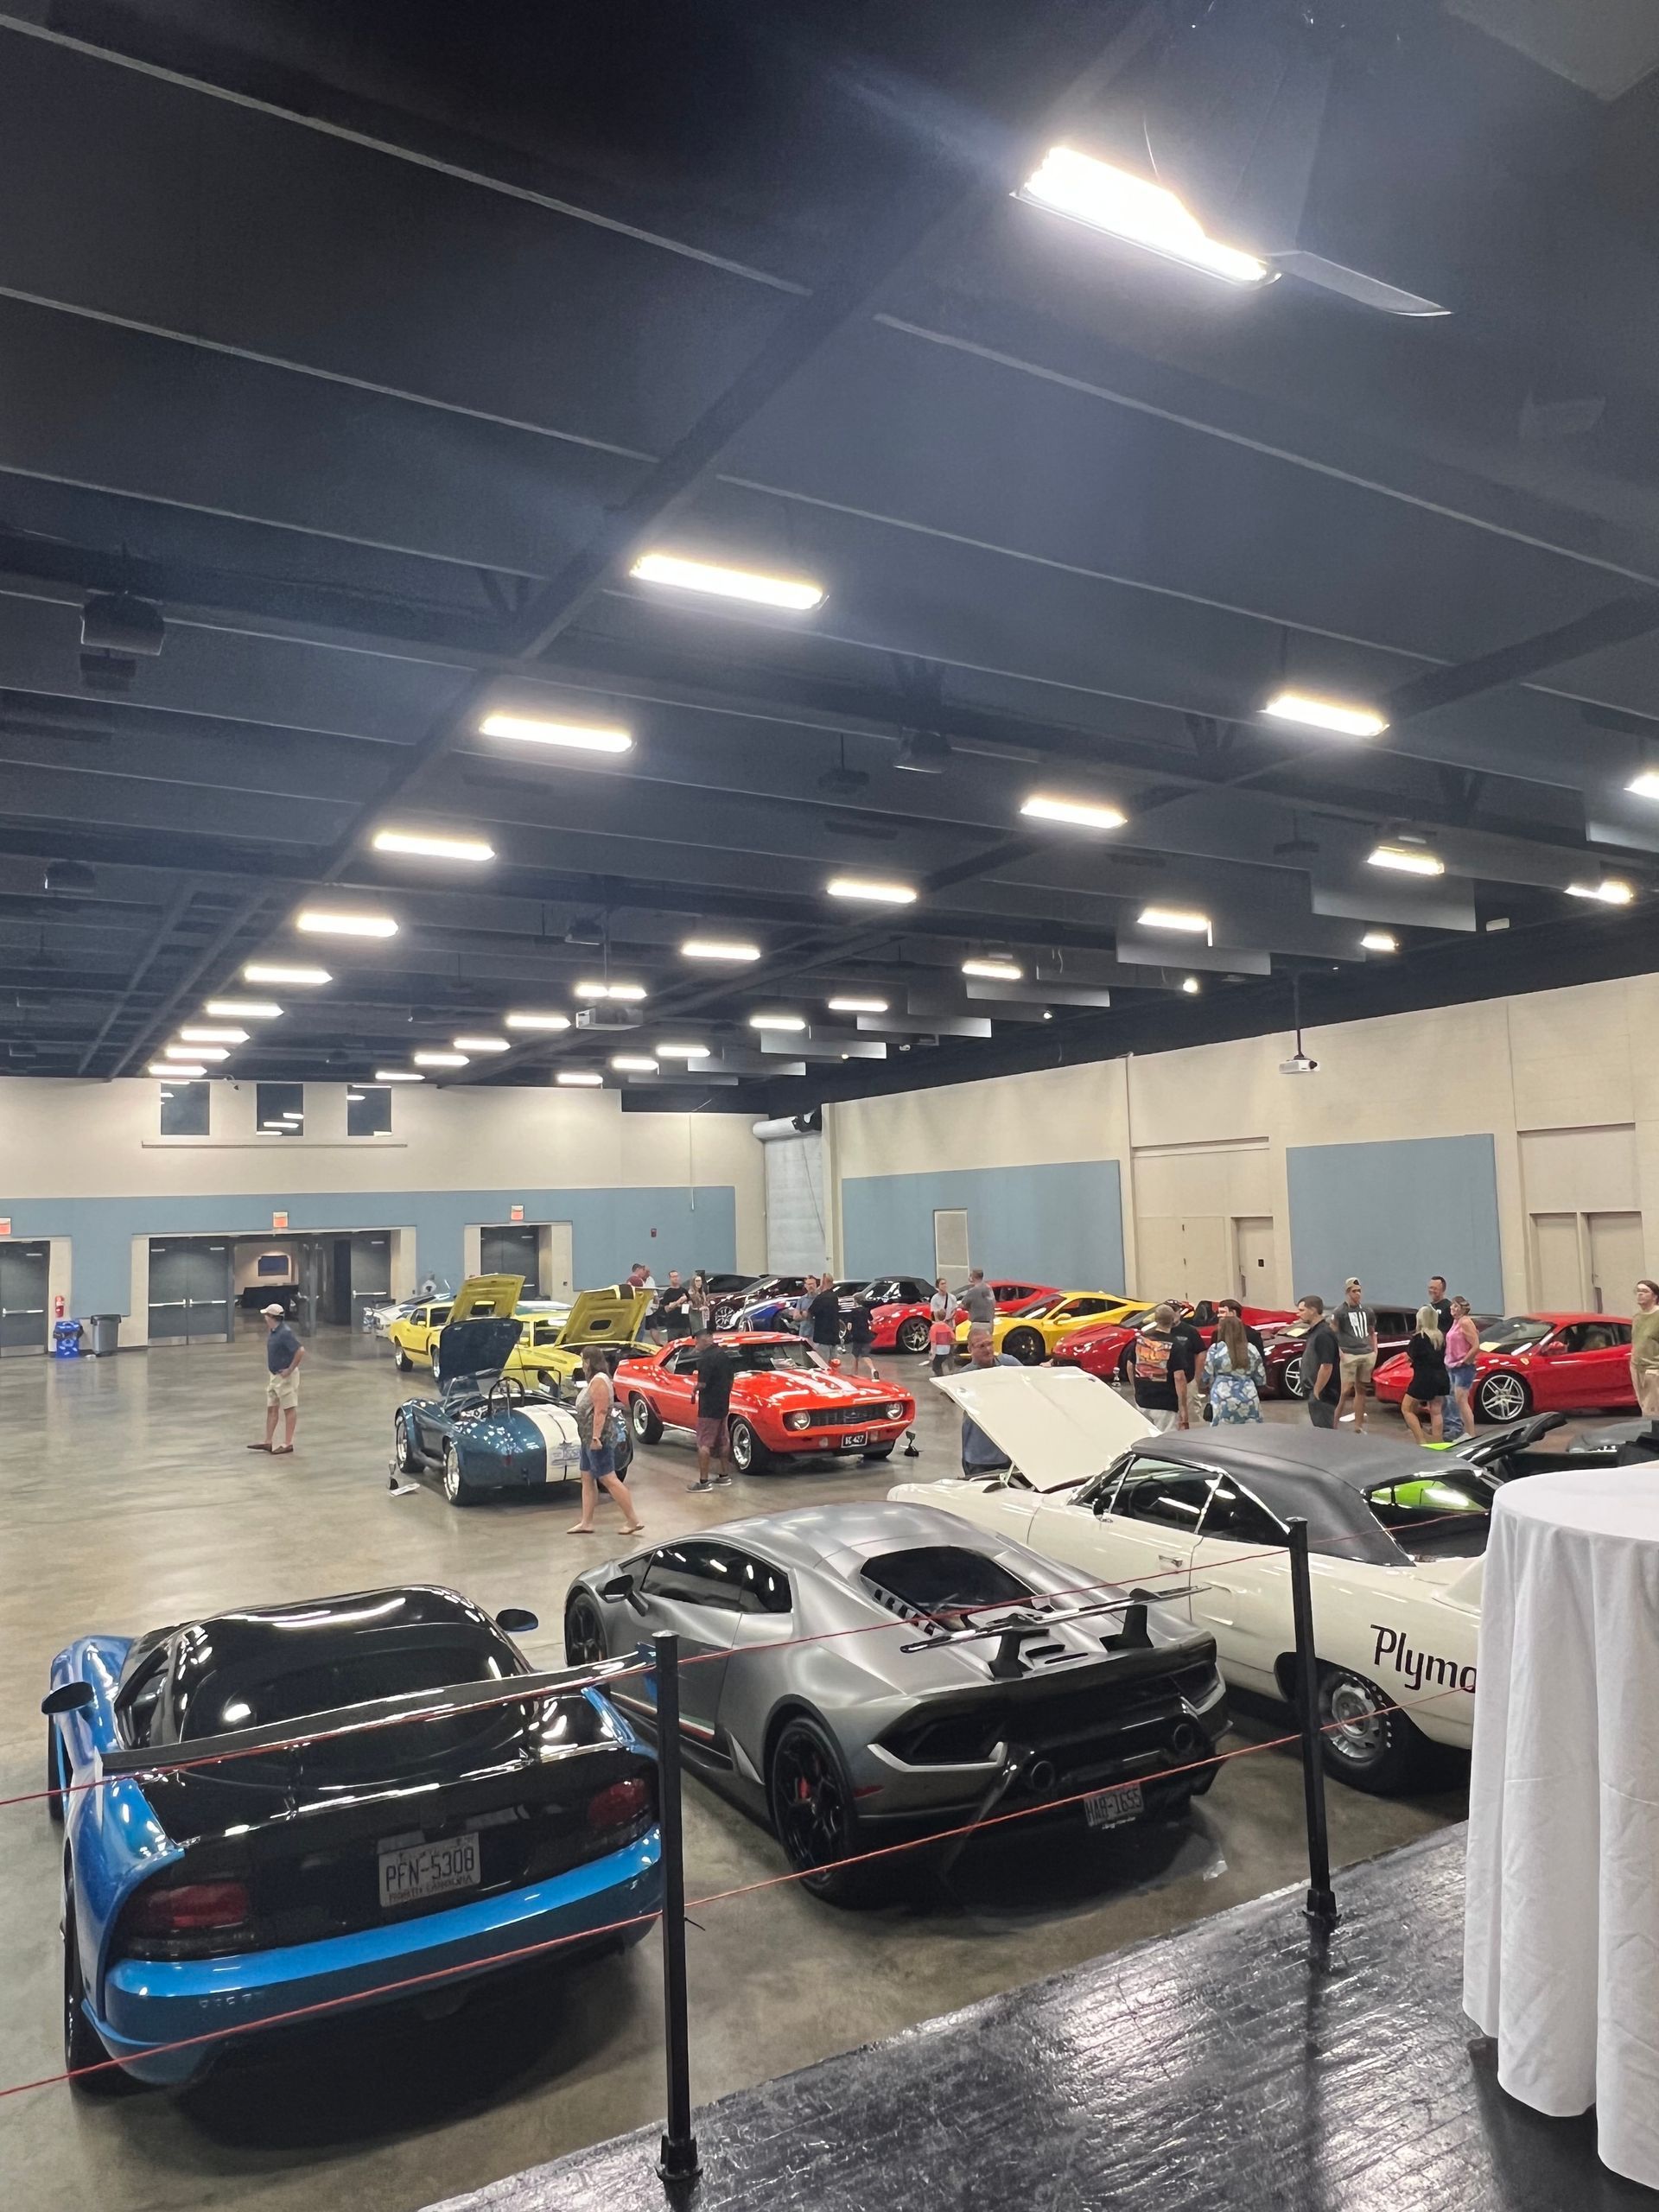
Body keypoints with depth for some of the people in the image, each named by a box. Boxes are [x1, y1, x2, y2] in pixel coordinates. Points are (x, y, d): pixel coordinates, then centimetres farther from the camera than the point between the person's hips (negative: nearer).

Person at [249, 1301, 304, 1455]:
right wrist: (270, 1373, 17)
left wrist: (290, 1370, -22)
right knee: (271, 1408, 12)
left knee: (289, 1409, 0)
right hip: (274, 1375, 10)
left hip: (285, 1377, -10)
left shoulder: (285, 1333, -22)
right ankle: (268, 1442, 19)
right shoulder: (273, 1331, 8)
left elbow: (300, 1351, -29)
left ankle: (288, 1443, 5)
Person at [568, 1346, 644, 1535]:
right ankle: (586, 1523, 16)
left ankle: (633, 1520, -6)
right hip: (589, 1439, 11)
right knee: (587, 1479, 11)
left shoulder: (599, 1380, -17)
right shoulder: (594, 1379, 14)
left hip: (597, 1439, -11)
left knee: (609, 1479, -9)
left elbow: (600, 1411, -24)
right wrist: (591, 1438, 18)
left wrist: (596, 1437, -28)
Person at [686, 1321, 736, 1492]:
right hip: (724, 1404, 9)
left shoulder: (706, 1358, -20)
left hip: (709, 1407, -9)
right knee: (721, 1441, 18)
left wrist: (695, 1388, -3)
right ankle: (725, 1475, 26)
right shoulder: (725, 1353, 6)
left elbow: (702, 1384, -23)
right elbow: (731, 1377, 14)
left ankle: (703, 1481, -3)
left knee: (704, 1444, -3)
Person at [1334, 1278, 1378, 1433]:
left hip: (1367, 1355, 5)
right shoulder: (1340, 1311, -3)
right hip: (1349, 1355, -5)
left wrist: (1375, 1352, 12)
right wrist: (1340, 1352, -17)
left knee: (1361, 1391, 8)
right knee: (1346, 1391, -9)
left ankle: (1358, 1427, 15)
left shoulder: (1367, 1311, 14)